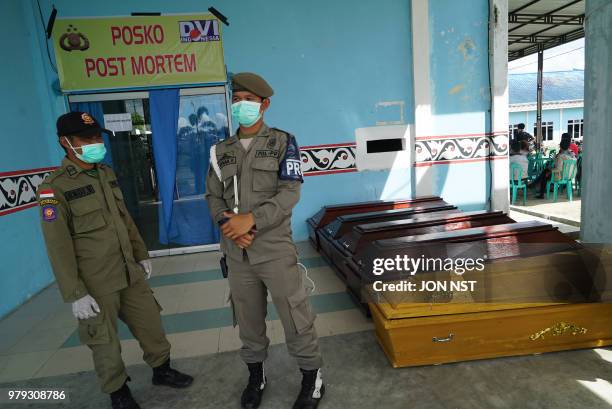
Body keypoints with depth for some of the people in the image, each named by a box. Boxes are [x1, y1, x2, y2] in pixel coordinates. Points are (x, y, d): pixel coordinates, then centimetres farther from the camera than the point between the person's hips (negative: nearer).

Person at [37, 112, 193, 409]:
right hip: (95, 283, -6)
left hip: (130, 273, 6)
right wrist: (75, 295, -15)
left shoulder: (106, 173, 7)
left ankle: (162, 370, 39)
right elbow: (58, 248, -15)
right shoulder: (54, 188, -14)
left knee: (151, 324, 17)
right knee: (105, 343, 11)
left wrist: (141, 254, 16)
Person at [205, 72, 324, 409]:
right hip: (237, 252, 4)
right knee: (247, 318, 16)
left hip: (275, 249, -3)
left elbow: (290, 192, -11)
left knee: (294, 316, 4)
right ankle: (256, 375, 38)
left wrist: (252, 219, -21)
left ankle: (312, 377, 27)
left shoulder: (283, 142, -1)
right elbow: (213, 196, 7)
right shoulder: (221, 150, 10)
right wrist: (227, 224, -12)